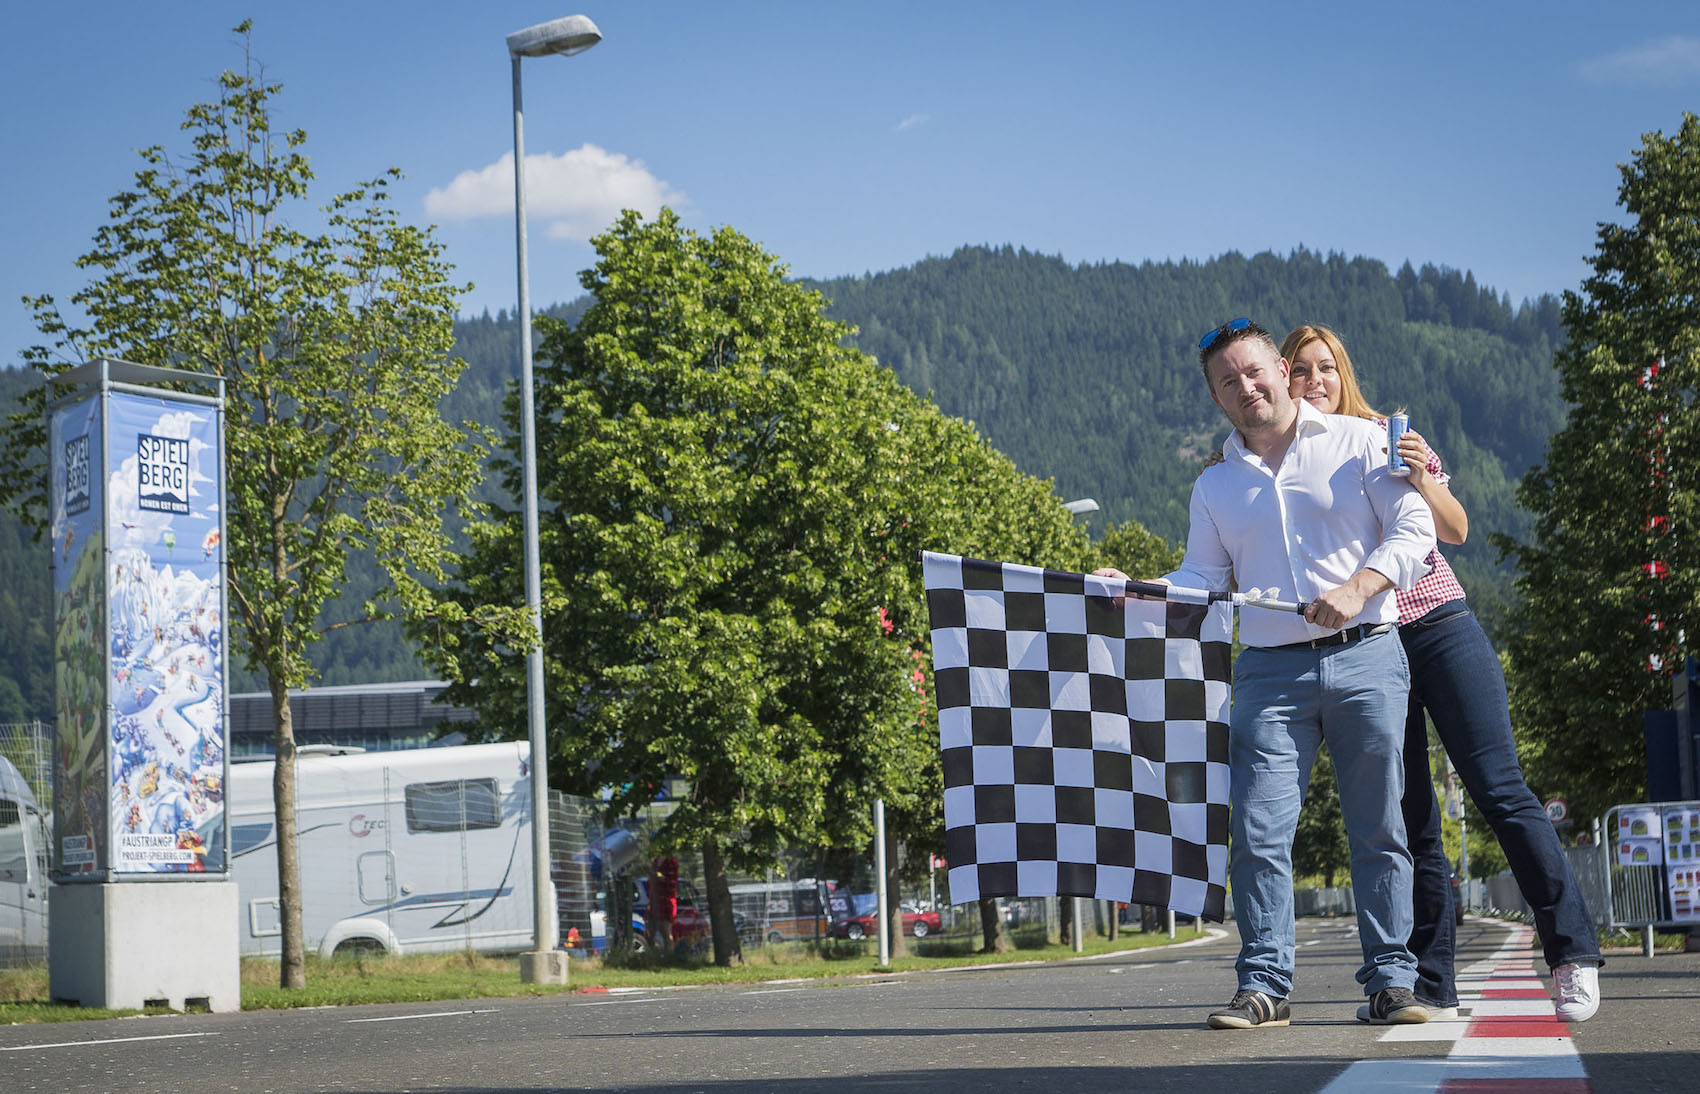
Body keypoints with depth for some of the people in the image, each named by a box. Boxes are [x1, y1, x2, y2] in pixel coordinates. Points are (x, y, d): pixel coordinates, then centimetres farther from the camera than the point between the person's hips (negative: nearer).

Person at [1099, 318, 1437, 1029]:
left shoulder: (1357, 442, 7)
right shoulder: (1214, 486, 17)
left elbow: (1414, 528, -1)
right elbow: (1201, 581, 12)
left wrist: (1358, 588, -16)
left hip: (1365, 657, -2)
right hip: (1271, 670, 2)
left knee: (1379, 829, 0)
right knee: (1258, 830, -8)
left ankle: (1390, 981, 6)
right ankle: (1264, 985, -3)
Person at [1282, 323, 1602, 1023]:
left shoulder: (1387, 437, 6)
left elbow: (1455, 531, 3)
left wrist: (1422, 480, -15)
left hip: (1438, 627, -1)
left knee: (1499, 789, -9)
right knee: (1409, 822, 0)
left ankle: (1573, 953, -5)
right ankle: (1432, 987, 5)